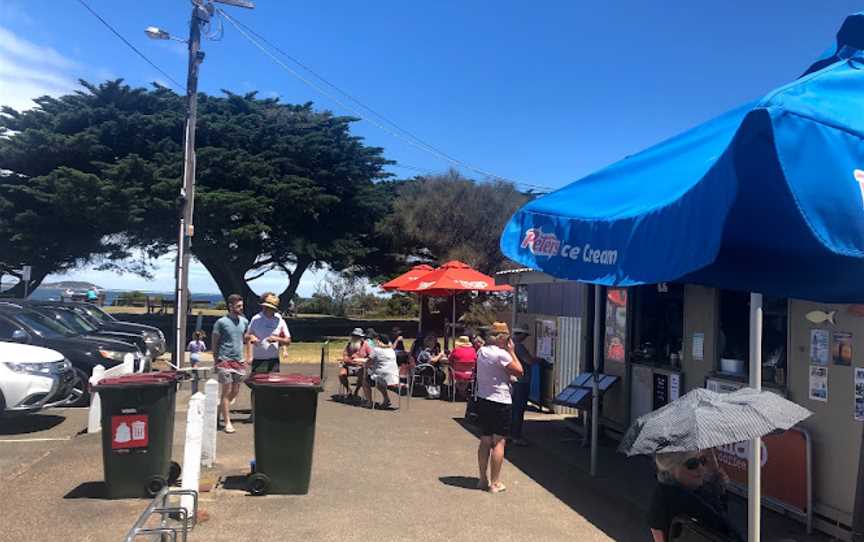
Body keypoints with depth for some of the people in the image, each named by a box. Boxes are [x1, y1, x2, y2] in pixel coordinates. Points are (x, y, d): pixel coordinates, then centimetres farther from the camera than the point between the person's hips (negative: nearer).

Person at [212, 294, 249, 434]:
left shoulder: (244, 321, 7)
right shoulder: (221, 322, -7)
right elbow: (215, 342, -1)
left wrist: (245, 356, 9)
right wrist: (216, 360, -2)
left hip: (239, 361, 5)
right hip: (225, 361, -5)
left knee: (235, 391, 9)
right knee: (227, 391, -3)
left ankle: (220, 408, 34)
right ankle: (227, 422, 2)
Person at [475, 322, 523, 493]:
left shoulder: (481, 351, 6)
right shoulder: (501, 354, -17)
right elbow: (519, 371, -11)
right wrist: (511, 351, -4)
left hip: (482, 400, 8)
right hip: (499, 402, -8)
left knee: (485, 441, 14)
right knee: (499, 442, 0)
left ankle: (483, 479, 20)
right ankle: (495, 483, 3)